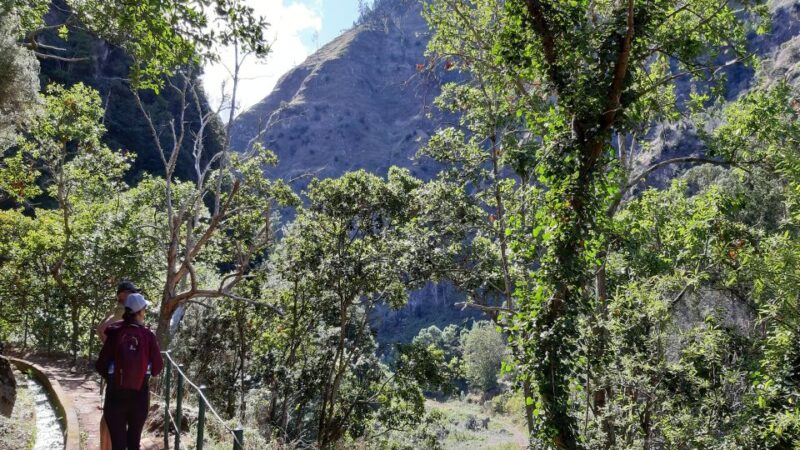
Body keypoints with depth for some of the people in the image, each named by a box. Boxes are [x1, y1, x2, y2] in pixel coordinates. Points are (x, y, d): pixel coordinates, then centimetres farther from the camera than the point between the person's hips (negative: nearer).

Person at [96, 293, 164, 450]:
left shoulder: (114, 333, -8)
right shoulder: (148, 335, -7)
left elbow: (101, 366, -7)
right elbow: (158, 367, -6)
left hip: (116, 394, -1)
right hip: (140, 395, 1)